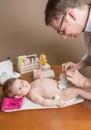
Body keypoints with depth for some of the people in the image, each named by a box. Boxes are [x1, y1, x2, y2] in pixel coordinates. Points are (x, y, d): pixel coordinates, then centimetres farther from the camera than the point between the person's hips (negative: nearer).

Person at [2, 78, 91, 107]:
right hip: (60, 94, -8)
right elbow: (43, 102, -26)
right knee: (78, 90, -14)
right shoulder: (32, 94, -22)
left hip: (59, 83, 9)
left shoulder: (33, 83, 3)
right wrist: (57, 102, -27)